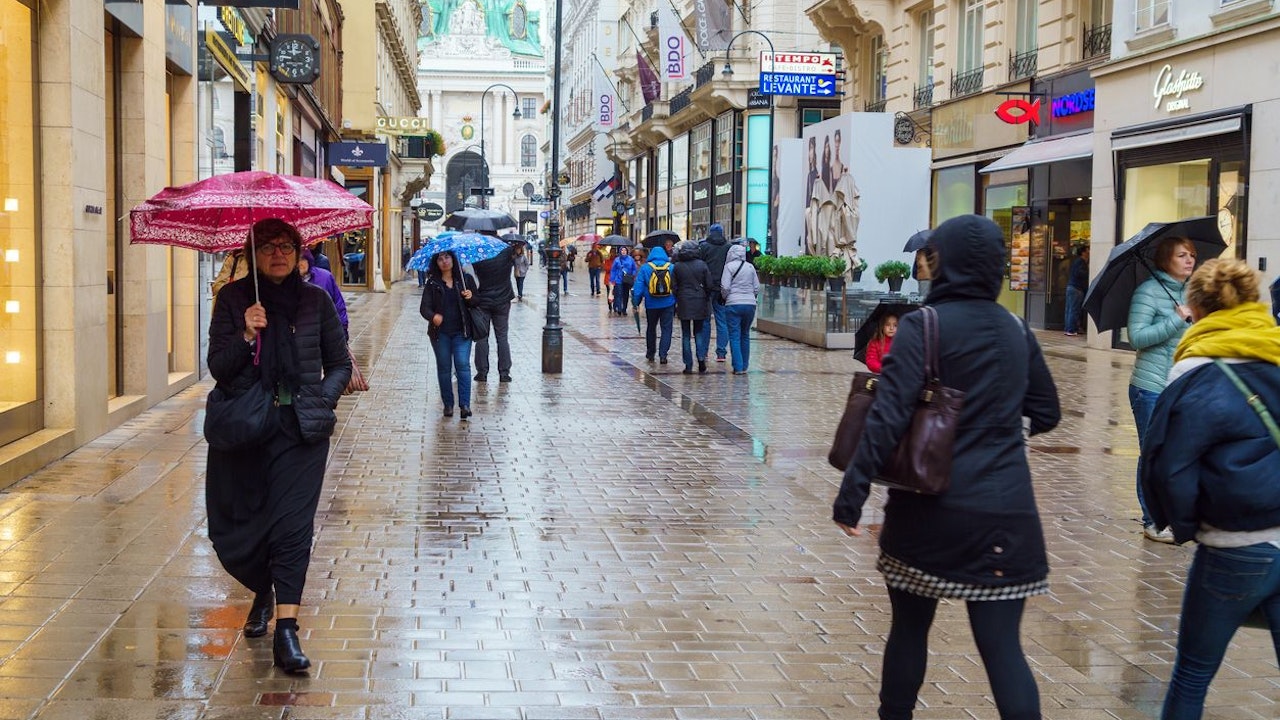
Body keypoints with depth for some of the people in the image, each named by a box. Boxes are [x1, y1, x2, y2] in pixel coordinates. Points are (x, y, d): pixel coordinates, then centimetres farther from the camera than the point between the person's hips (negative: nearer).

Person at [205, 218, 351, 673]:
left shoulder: (315, 300, 7)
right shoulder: (233, 299, 5)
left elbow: (340, 363, 13)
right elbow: (217, 367, -1)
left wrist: (323, 400, -3)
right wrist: (246, 336, -17)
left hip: (301, 428, -1)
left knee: (293, 525, -11)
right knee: (233, 533, 6)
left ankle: (286, 632, -11)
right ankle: (263, 591, 38)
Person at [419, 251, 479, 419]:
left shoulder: (466, 279, 5)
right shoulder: (433, 283, 3)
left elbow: (477, 303, 8)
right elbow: (424, 307, -3)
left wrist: (470, 298, -15)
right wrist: (433, 316, -25)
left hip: (462, 331, -1)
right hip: (440, 332, 1)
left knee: (462, 365, -12)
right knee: (444, 368, 7)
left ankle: (465, 405, -13)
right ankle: (448, 404, 16)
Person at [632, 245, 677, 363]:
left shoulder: (645, 268, -5)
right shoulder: (672, 268, -2)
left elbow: (638, 287, -6)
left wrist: (636, 302, -1)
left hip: (651, 305, 0)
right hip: (668, 304, 0)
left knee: (651, 328, 17)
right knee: (666, 329, 4)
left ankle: (650, 353, 26)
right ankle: (663, 354, -6)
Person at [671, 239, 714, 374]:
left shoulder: (677, 266, -5)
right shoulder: (702, 264, -4)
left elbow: (673, 287, -3)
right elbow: (709, 285, -2)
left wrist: (675, 302, 8)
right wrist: (706, 298, 13)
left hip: (684, 303, -1)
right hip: (700, 303, 1)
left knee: (686, 335, 6)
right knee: (699, 332, 14)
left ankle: (688, 365, 4)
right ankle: (701, 358, -5)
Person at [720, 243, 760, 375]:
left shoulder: (729, 267, -6)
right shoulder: (750, 267, 6)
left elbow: (725, 287, -10)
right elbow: (757, 288, 8)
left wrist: (724, 297, 9)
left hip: (733, 304, -4)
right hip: (750, 304, 4)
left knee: (734, 336, 0)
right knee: (745, 335, 14)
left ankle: (738, 367, -6)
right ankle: (744, 366, 17)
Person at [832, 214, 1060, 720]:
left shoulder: (923, 325, -8)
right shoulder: (1016, 330, 7)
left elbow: (888, 417, -16)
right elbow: (1045, 414, 18)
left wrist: (852, 495, -14)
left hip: (930, 506, -3)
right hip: (1006, 510, 3)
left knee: (909, 626, 16)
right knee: (1002, 644, 2)